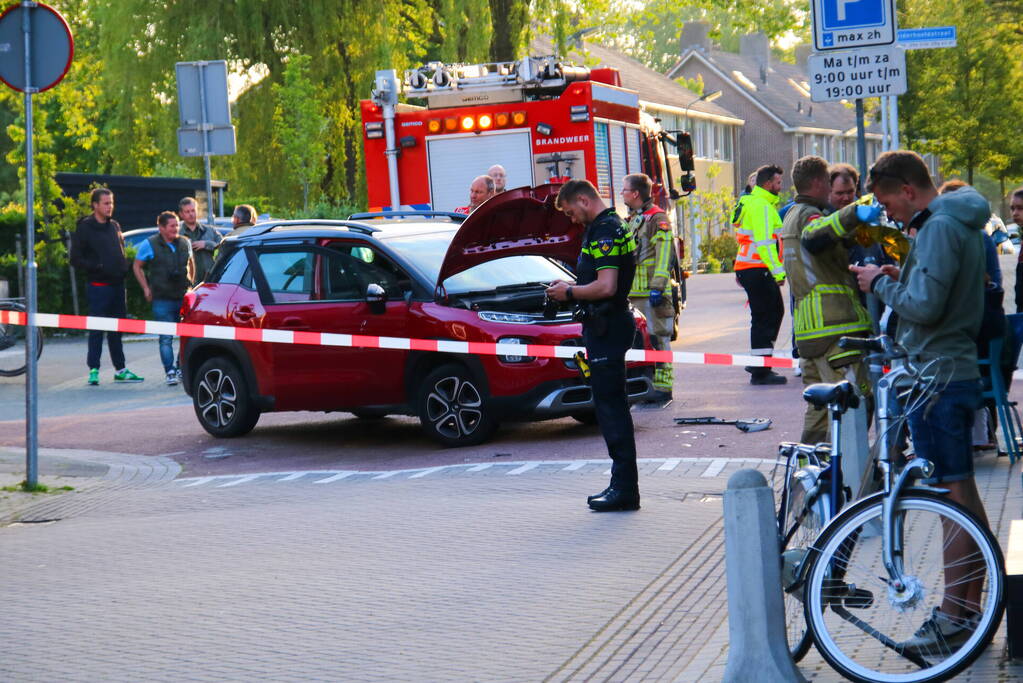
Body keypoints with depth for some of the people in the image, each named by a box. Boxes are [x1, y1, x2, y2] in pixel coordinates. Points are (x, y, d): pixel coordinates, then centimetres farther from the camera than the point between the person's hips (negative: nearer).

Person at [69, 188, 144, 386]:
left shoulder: (114, 226, 14)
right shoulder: (85, 228, -6)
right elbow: (76, 259, -9)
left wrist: (124, 268, 7)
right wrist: (97, 267, -19)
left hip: (117, 285, 6)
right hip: (98, 286, -6)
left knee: (117, 330, 11)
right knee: (97, 330, -5)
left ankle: (120, 370, 17)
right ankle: (93, 370, -1)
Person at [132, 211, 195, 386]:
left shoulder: (184, 243, 9)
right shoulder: (150, 245, -3)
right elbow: (137, 266, 6)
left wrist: (191, 283, 19)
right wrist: (146, 288, 0)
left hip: (184, 297, 4)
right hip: (162, 300, -4)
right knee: (166, 338, -5)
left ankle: (183, 369, 18)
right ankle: (170, 372, -3)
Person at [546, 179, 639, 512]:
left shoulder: (604, 232, -16)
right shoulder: (612, 226, 18)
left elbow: (606, 287, -24)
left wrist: (570, 292, -11)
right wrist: (572, 288, 16)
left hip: (606, 328, -11)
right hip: (608, 325, 11)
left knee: (610, 406, -8)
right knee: (611, 406, 13)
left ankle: (625, 488, -7)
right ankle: (622, 484, 18)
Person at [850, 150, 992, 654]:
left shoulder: (939, 227, -17)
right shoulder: (962, 224, 15)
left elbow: (924, 306, -23)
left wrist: (881, 284, -8)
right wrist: (900, 278, 10)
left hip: (937, 379, -11)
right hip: (959, 371, 11)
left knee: (953, 495, -7)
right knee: (965, 497, 13)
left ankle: (952, 620, -4)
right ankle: (970, 609, 19)